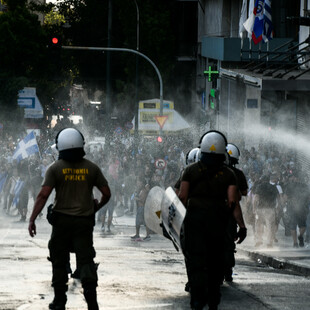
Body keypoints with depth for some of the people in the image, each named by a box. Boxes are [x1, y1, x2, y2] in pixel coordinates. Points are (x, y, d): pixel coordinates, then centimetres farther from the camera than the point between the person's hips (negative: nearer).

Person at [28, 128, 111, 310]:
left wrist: (32, 219, -9)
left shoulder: (56, 168, -5)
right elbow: (107, 193, 3)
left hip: (62, 220, -1)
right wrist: (97, 207, 23)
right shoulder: (91, 168, 1)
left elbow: (44, 194, -12)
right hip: (84, 221, 1)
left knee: (59, 261, 9)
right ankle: (91, 293, -14)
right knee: (86, 259, 3)